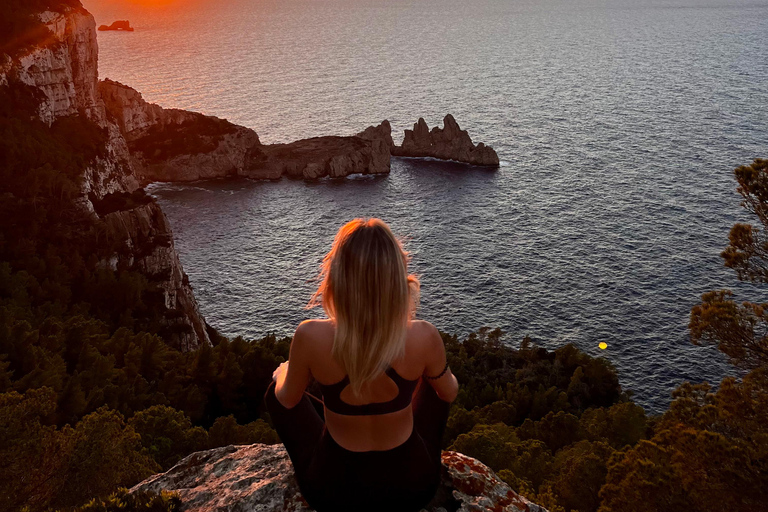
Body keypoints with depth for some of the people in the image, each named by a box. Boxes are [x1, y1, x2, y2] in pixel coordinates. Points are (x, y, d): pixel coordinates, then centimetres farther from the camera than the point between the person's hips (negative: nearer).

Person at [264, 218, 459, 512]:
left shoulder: (311, 336, -29)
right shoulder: (423, 336, -26)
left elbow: (288, 400, -7)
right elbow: (450, 393, -3)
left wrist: (283, 372, 17)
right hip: (413, 486, 1)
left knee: (276, 391, 25)